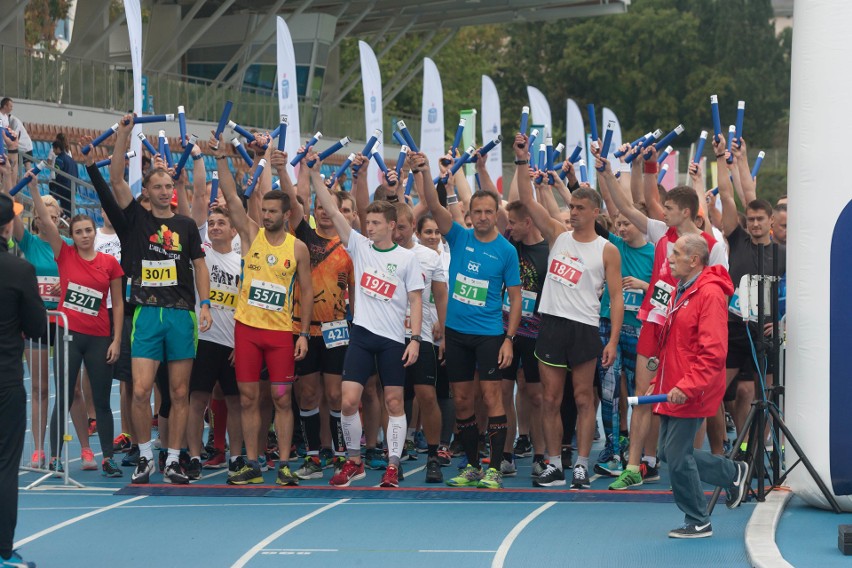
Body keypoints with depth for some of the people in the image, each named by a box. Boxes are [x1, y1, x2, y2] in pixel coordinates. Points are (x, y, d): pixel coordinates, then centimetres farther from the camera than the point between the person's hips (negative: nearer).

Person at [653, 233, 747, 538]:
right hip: (671, 391, 10)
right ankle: (732, 473, 28)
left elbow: (713, 352, -23)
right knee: (670, 453, 12)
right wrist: (657, 382, 21)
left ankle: (698, 523, 9)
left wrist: (687, 387, -27)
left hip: (691, 395, -10)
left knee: (678, 457, -5)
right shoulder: (680, 291, 15)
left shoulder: (710, 294, -16)